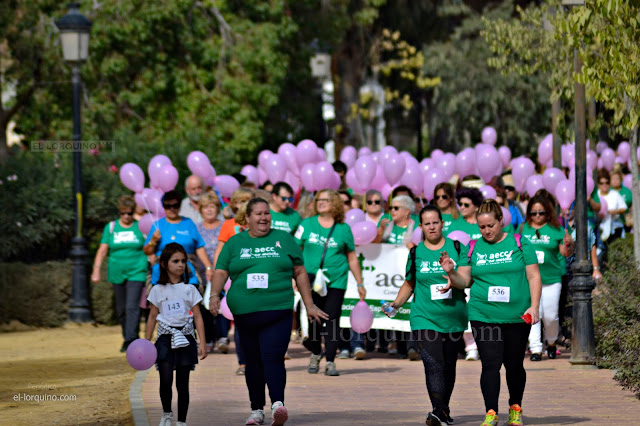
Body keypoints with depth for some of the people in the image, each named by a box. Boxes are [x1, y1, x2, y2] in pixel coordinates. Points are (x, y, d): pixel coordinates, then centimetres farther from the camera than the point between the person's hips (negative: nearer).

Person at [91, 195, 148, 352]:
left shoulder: (140, 227, 3)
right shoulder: (110, 227, 6)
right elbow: (103, 249, 3)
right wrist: (96, 269, -5)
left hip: (136, 273, -3)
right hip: (117, 273, 3)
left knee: (132, 306, -14)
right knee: (121, 309, 9)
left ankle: (130, 340, -17)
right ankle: (128, 338, 25)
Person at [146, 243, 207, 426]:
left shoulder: (189, 290, 3)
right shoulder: (158, 290, 5)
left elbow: (198, 317, 3)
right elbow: (152, 317, 10)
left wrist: (203, 344, -2)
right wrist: (146, 342, 7)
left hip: (185, 339, 0)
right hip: (165, 338, 0)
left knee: (182, 383, 1)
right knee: (166, 380, -13)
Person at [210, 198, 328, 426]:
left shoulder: (284, 239, 11)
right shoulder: (235, 243, 12)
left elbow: (300, 273, 13)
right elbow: (221, 271, 6)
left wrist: (309, 305, 10)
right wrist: (215, 294, -12)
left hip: (278, 312, -2)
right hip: (244, 312, 2)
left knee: (273, 357, -18)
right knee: (253, 361, 7)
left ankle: (278, 403, -30)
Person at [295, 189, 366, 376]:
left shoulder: (343, 229, 7)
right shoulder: (307, 225, 6)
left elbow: (352, 258, 13)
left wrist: (360, 284, 14)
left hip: (336, 281, 0)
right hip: (312, 281, 0)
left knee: (332, 320, -6)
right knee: (314, 319, 2)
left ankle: (330, 361, -2)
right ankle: (315, 354, 26)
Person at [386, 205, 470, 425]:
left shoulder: (458, 249, 1)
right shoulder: (416, 253, 6)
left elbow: (465, 282, -7)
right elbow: (409, 284, 19)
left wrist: (451, 273, -26)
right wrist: (396, 304, 5)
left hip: (453, 320, 1)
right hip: (425, 318, -1)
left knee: (448, 365, 11)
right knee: (433, 364, -17)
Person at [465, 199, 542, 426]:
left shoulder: (519, 244, 3)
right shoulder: (474, 248, 9)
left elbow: (533, 276, 2)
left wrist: (534, 306, -7)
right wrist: (452, 275, -8)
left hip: (517, 316, -1)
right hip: (483, 316, 1)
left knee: (514, 365, 8)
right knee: (490, 364, -8)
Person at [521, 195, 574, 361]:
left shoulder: (556, 229, 6)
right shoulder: (522, 229, 7)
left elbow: (565, 253, 7)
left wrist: (568, 245, -13)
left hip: (551, 280, 0)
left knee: (550, 316, -1)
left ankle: (551, 342, 25)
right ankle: (535, 348, -4)